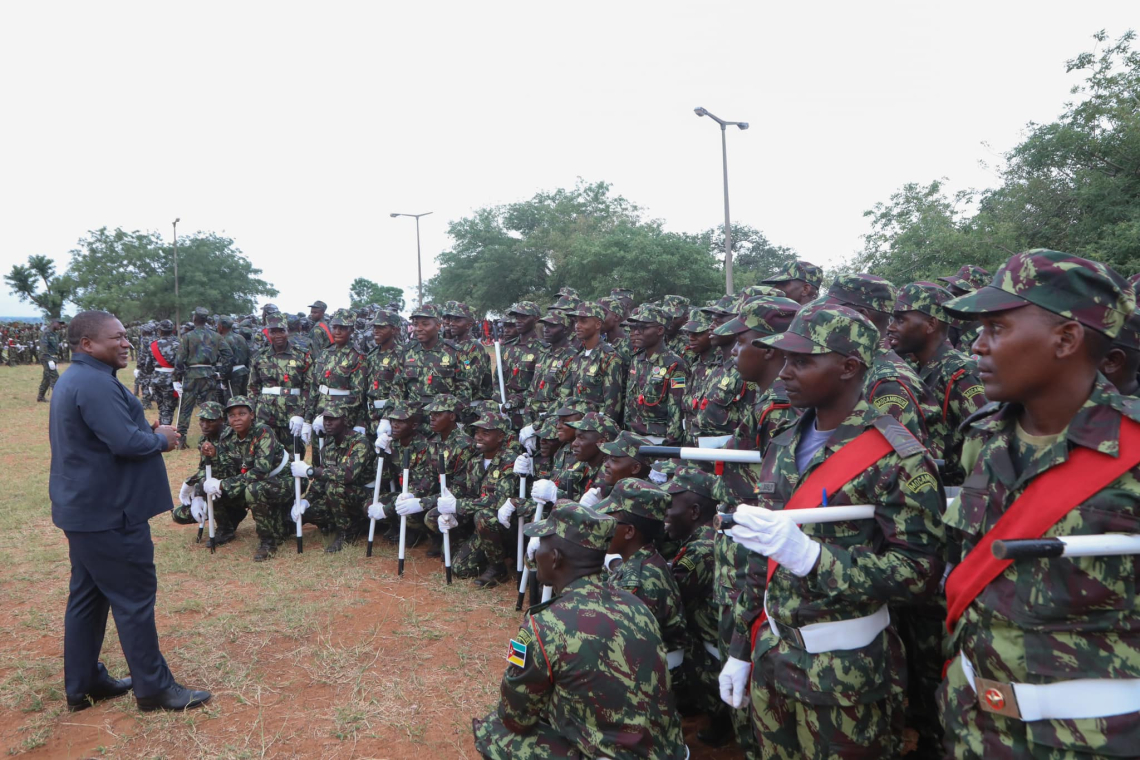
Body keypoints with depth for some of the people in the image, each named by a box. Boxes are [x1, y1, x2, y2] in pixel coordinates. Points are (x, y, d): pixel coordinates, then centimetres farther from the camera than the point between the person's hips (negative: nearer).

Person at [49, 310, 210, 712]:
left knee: (88, 595, 17)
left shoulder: (72, 380, 13)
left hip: (83, 508, 11)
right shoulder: (96, 383, -22)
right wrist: (161, 438, -10)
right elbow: (127, 442, -29)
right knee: (135, 597, -1)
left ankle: (83, 684, 28)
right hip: (108, 511, -11)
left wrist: (146, 431, 4)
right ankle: (154, 688, 10)